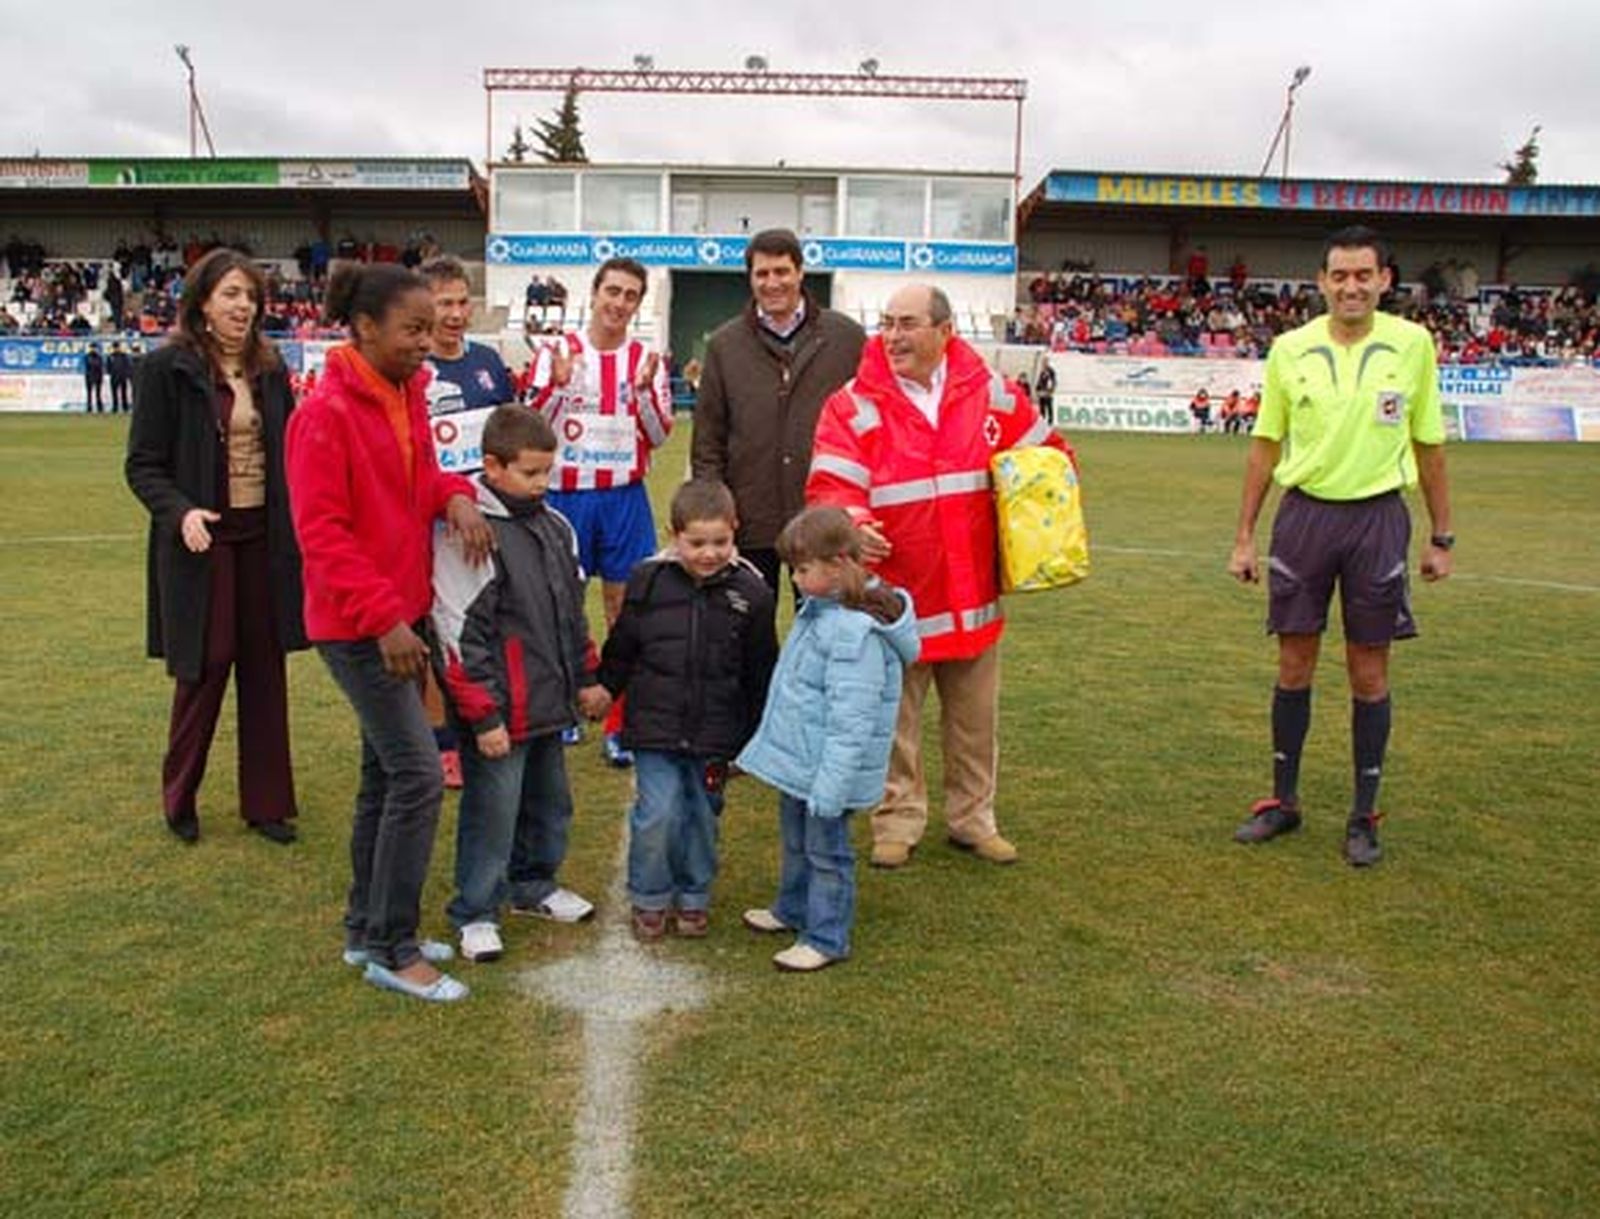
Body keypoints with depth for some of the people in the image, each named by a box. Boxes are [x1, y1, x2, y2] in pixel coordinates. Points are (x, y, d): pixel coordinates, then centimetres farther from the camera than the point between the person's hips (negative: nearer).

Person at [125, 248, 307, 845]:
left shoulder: (269, 368, 8)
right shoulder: (167, 368, -6)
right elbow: (142, 464, -5)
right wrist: (180, 512, -22)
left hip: (264, 539, 4)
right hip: (202, 541, -4)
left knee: (265, 671, 8)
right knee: (205, 669, 2)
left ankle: (266, 802, 20)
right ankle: (179, 797, 24)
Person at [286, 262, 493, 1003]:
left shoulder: (407, 394, 7)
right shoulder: (326, 412, -16)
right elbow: (321, 532, -18)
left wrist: (454, 494, -5)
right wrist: (384, 618, -21)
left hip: (402, 612, 9)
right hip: (357, 626, -9)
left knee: (386, 773, 15)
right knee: (419, 774, -9)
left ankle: (366, 930, 28)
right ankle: (391, 950, 5)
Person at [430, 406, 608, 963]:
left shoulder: (556, 526, 9)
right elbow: (460, 635, -18)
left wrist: (585, 678, 19)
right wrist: (483, 716, -17)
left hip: (548, 703, 8)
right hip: (499, 712, -8)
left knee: (549, 802, 19)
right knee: (491, 812, 1)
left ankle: (533, 885, 39)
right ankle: (476, 913, 18)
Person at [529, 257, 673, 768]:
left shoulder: (647, 359, 3)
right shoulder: (557, 352, 0)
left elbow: (659, 436, -1)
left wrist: (644, 388, -17)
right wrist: (558, 384, -19)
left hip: (625, 497, 1)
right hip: (565, 494, -1)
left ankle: (620, 726, 10)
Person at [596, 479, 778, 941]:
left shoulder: (750, 591, -4)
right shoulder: (649, 581, -5)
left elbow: (761, 673, 4)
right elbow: (620, 650, 8)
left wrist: (756, 736, 6)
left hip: (715, 731, 1)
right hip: (655, 726, -1)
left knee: (703, 816, 11)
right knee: (658, 813, -3)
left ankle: (693, 898, 32)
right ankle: (650, 899, 20)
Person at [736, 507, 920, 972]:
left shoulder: (857, 632, -28)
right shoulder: (820, 608, 4)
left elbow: (850, 719, -28)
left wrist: (829, 784, -27)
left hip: (827, 767, -10)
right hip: (797, 757, 10)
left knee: (826, 851, 7)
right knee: (795, 840, 25)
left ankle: (826, 938, 22)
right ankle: (793, 909, 45)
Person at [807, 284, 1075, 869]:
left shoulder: (991, 394, 3)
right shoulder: (854, 405, -7)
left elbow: (1048, 453, 14)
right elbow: (830, 486, -17)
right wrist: (853, 522, -38)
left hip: (972, 595, 3)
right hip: (894, 596, -3)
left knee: (975, 720, 15)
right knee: (894, 721, 8)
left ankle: (973, 820, 32)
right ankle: (899, 823, 25)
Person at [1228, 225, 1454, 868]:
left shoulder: (1412, 344, -1)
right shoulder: (1289, 349, 0)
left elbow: (1428, 446, 6)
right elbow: (1265, 445, 7)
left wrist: (1441, 538, 7)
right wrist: (1244, 536, 5)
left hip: (1378, 518, 0)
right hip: (1303, 514, 1)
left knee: (1369, 675, 5)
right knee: (1294, 667, 6)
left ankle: (1363, 816, 18)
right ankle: (1283, 801, 22)